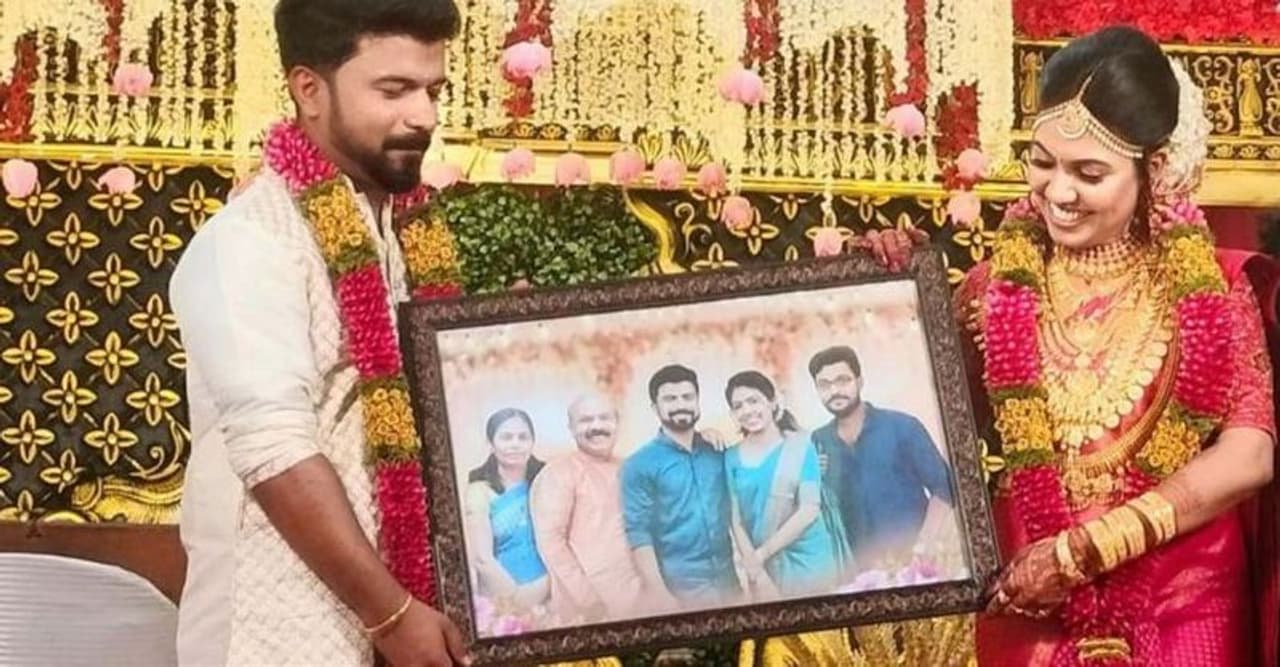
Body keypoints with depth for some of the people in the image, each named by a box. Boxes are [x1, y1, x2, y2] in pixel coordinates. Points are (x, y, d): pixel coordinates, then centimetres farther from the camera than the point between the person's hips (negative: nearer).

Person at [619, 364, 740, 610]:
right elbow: (638, 533, -8)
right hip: (679, 588, -4)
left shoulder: (718, 453, 8)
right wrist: (658, 592, -14)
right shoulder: (639, 465, -3)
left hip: (728, 582, 4)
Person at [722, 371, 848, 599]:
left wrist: (761, 554, -12)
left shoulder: (800, 446, -4)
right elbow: (736, 520, 0)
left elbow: (809, 509, -10)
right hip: (766, 568, 2)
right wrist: (755, 570, -12)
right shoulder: (733, 458, 3)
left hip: (809, 561, -2)